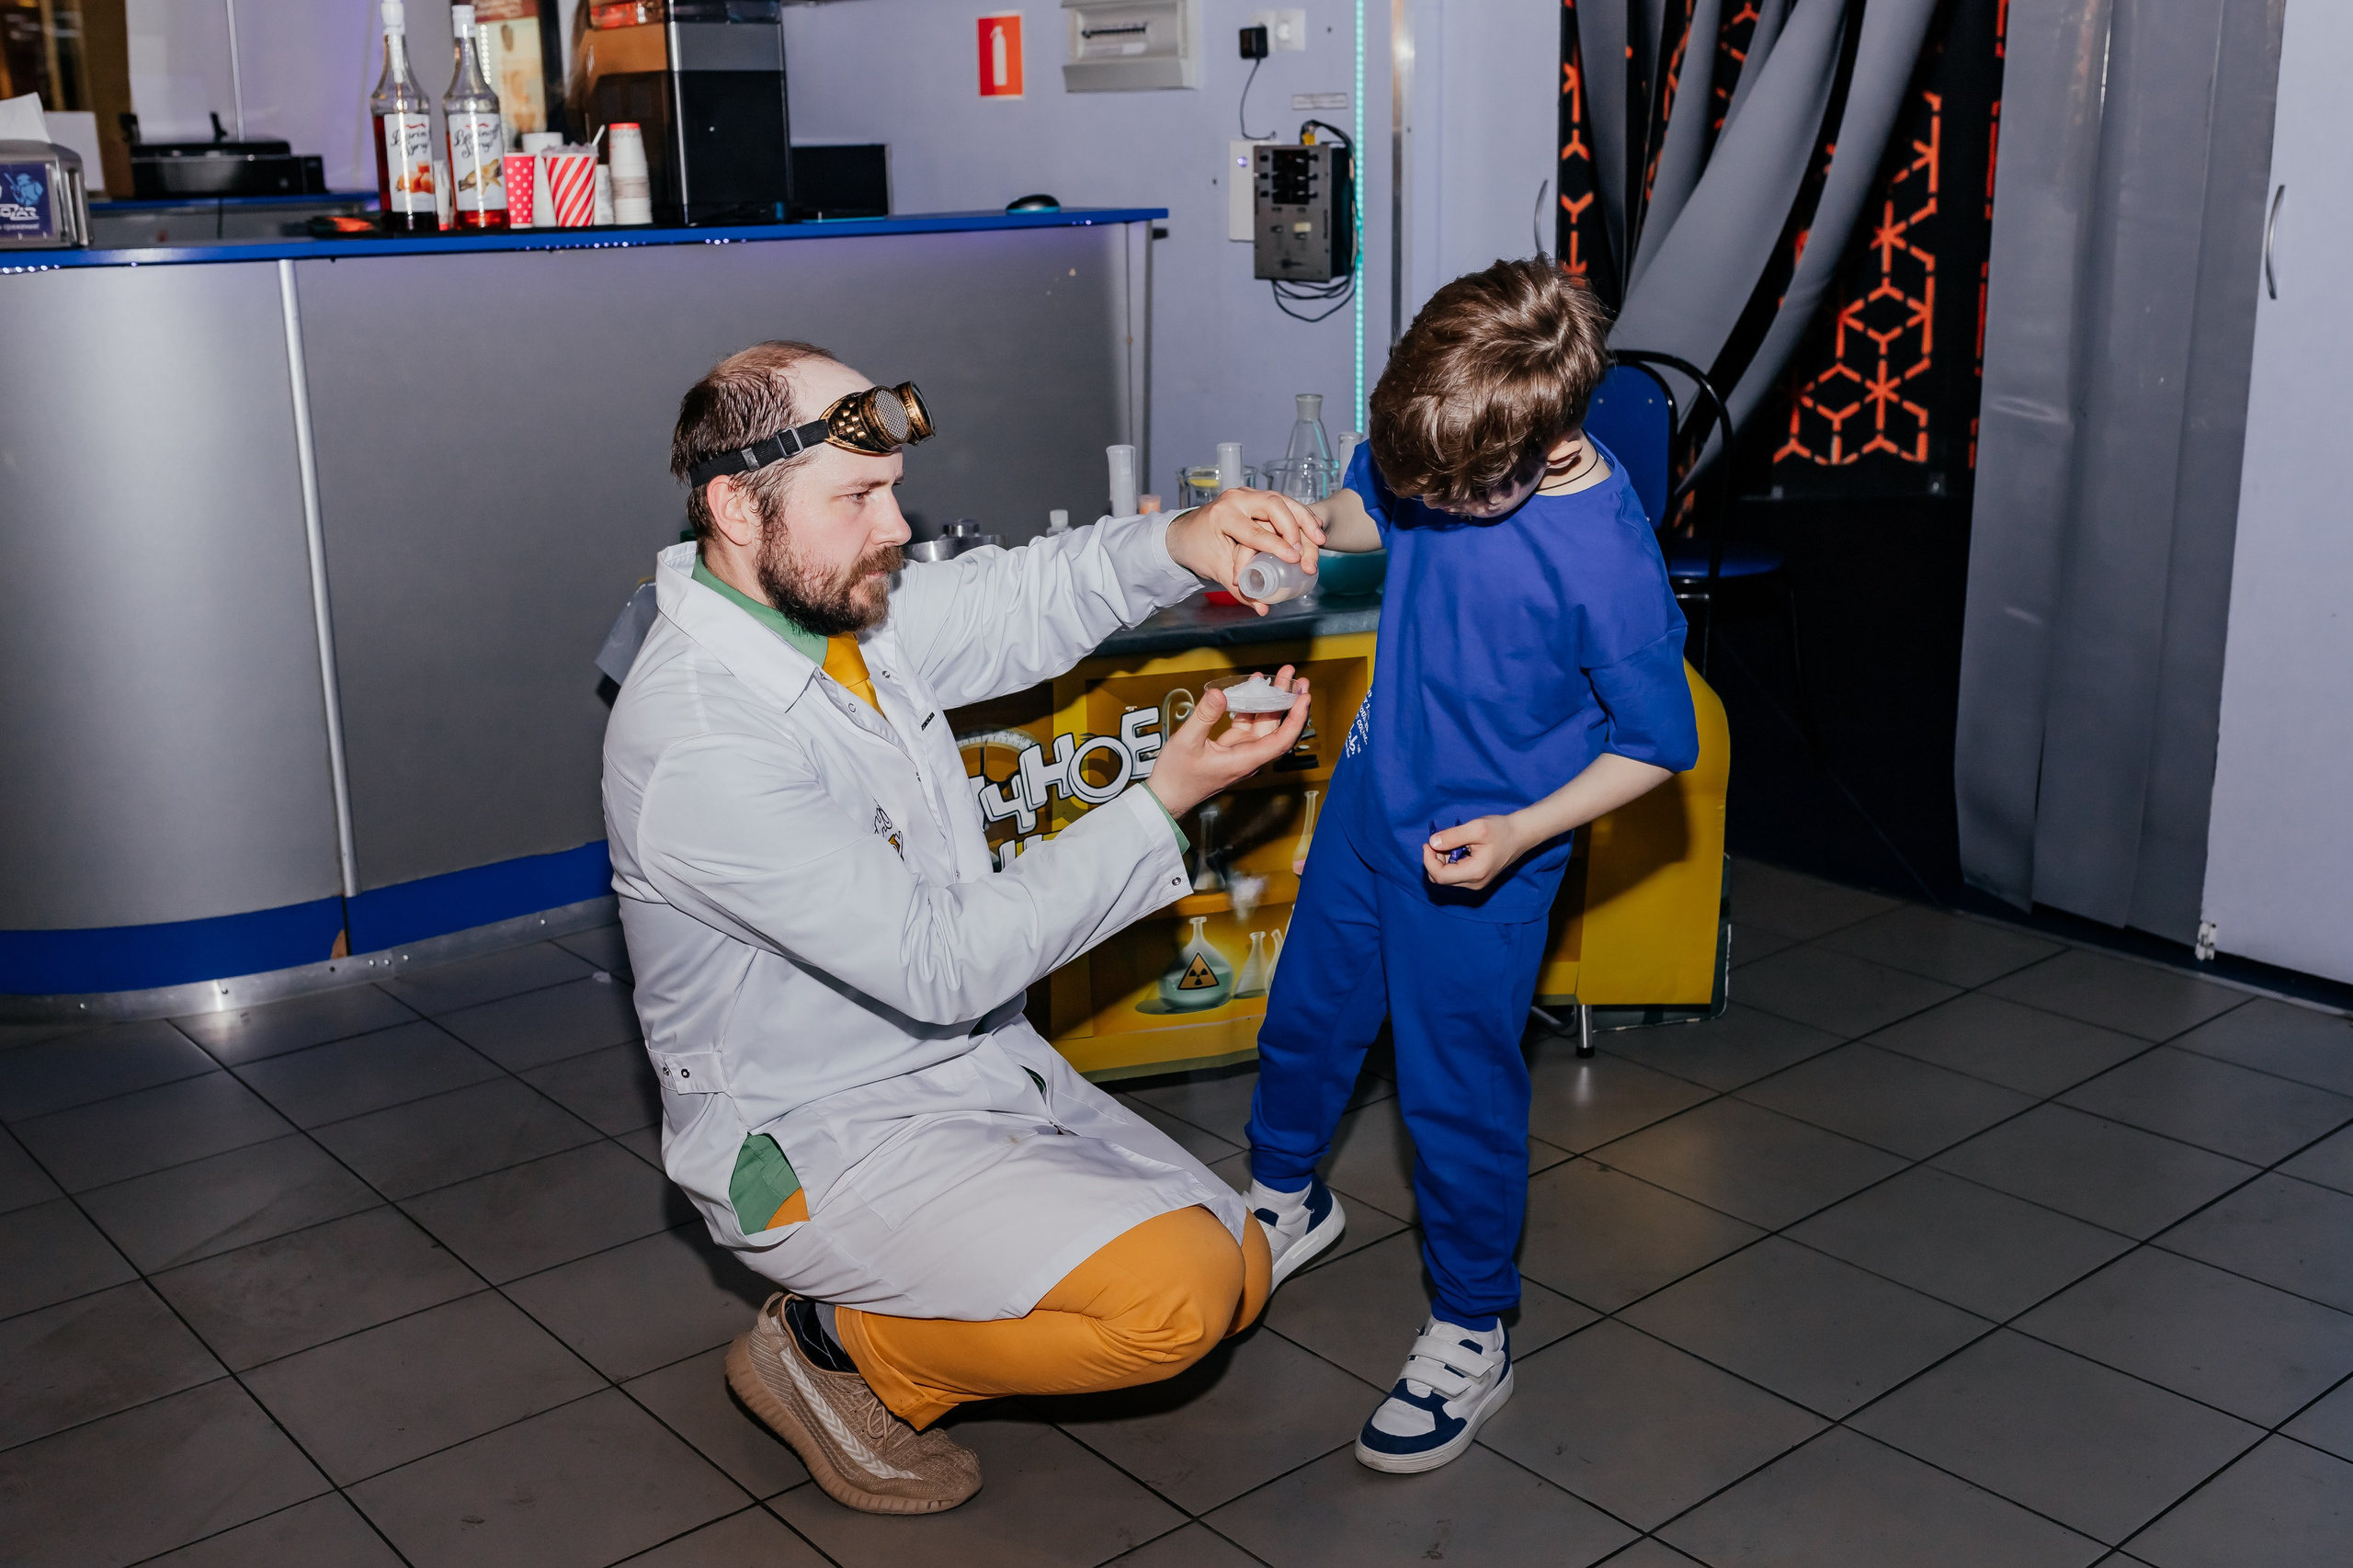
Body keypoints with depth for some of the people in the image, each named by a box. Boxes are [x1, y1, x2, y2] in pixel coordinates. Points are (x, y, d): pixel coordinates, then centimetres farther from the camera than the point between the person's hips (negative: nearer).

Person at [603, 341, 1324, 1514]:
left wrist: (1177, 542, -11)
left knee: (1234, 1276, 10)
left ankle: (888, 1308, 18)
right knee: (1174, 1295, -23)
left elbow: (1024, 602, 11)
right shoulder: (698, 745, -29)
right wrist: (1165, 802, -24)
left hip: (977, 1066, 9)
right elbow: (941, 963, -26)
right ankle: (832, 1350, -1)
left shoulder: (840, 602, -3)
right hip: (824, 1142, -9)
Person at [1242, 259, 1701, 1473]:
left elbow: (1659, 743, -17)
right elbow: (1372, 508, 10)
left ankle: (1470, 1335, 28)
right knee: (1306, 1011, 23)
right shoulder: (1443, 444, -13)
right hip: (1370, 792, 7)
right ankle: (1284, 1195, 51)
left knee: (1457, 1089, 6)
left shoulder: (1610, 563, -29)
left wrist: (1521, 833, -24)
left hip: (1477, 859, -6)